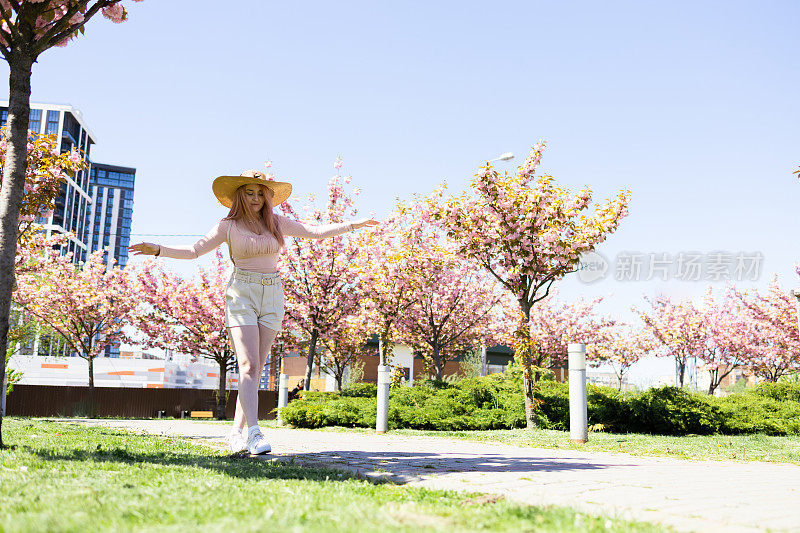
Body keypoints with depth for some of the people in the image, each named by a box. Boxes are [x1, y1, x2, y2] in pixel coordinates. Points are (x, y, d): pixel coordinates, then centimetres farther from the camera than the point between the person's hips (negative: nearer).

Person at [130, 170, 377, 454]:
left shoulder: (277, 223, 9)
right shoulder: (229, 226, 2)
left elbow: (316, 232, 13)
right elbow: (195, 250, 0)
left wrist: (353, 224, 11)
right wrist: (159, 249, -13)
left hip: (271, 297, 3)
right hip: (241, 295, -3)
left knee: (256, 368, 2)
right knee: (248, 366, -15)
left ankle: (237, 432, 12)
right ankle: (254, 433, -21)